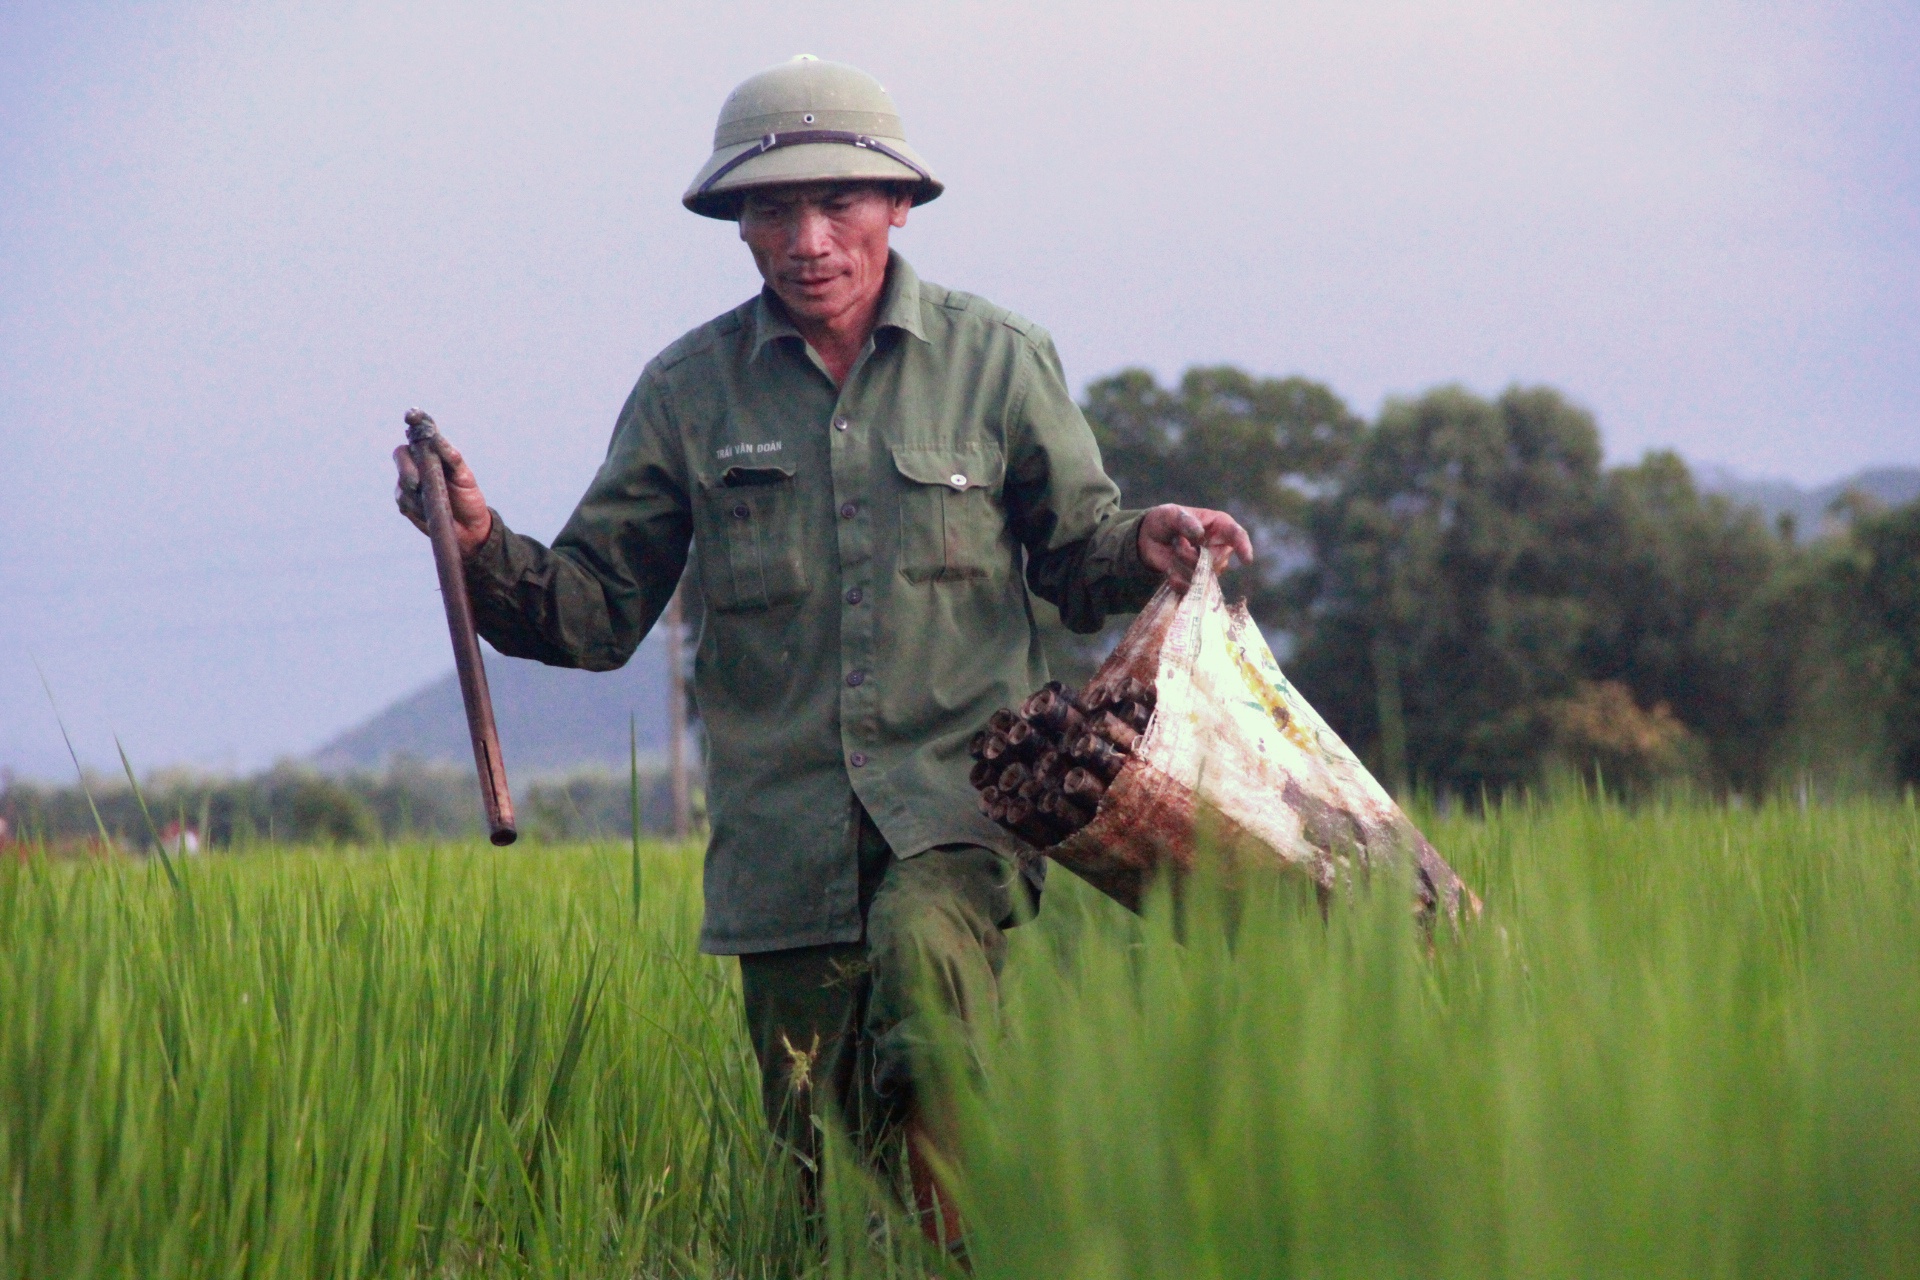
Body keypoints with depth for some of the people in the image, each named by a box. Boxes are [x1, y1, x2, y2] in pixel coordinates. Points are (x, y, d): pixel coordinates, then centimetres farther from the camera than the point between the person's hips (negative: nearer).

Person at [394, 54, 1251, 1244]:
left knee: (923, 947, -34)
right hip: (786, 834, 2)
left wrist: (1142, 549, -8)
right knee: (819, 1163, 2)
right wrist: (484, 550, -9)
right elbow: (596, 610, 10)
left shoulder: (999, 362, 6)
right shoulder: (690, 390, 7)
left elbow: (1074, 558, 15)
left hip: (962, 801, -2)